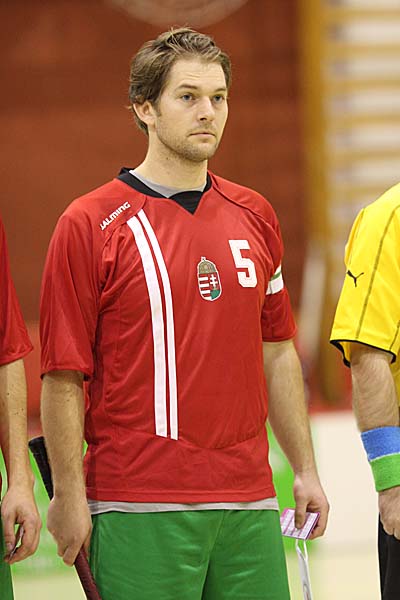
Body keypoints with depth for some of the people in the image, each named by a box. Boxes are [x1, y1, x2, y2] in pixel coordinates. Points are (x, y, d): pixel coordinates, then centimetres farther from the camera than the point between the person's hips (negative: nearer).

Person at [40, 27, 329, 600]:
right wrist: (69, 497, -9)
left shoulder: (255, 216, 12)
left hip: (250, 503, 5)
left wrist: (305, 469, 14)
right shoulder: (90, 225, -4)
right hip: (140, 508, -5)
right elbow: (63, 376, -6)